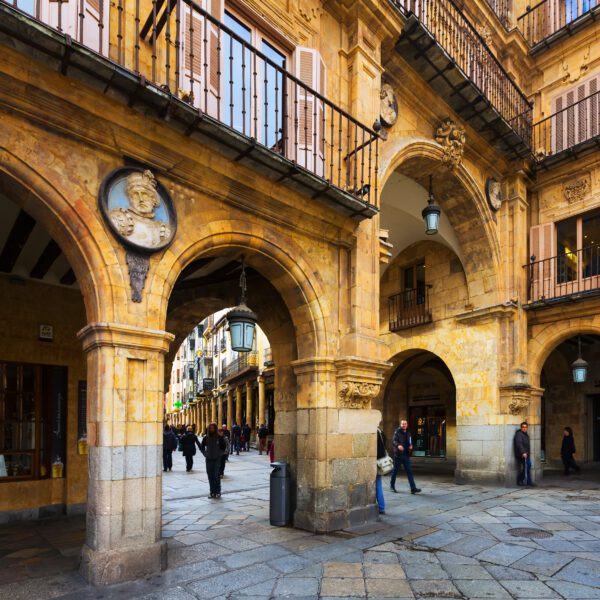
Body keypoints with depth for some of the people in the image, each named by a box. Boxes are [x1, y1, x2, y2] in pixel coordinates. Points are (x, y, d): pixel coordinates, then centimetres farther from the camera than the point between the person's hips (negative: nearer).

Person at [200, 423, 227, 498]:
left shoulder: (220, 437, -5)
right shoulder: (206, 438, 2)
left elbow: (223, 448, 3)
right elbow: (201, 447, 13)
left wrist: (219, 454, -5)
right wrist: (205, 454, 3)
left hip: (217, 460, -3)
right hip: (208, 460, 3)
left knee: (216, 476, -6)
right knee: (210, 477, 6)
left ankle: (218, 492, 5)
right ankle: (212, 492, 15)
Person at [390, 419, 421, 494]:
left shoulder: (408, 432, 11)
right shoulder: (397, 432, -7)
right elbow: (393, 440, -19)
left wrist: (411, 446, 1)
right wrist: (398, 445, -38)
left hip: (406, 454, 5)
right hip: (398, 454, -5)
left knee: (409, 471, 1)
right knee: (395, 470, 7)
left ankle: (413, 488, 0)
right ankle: (392, 486, 23)